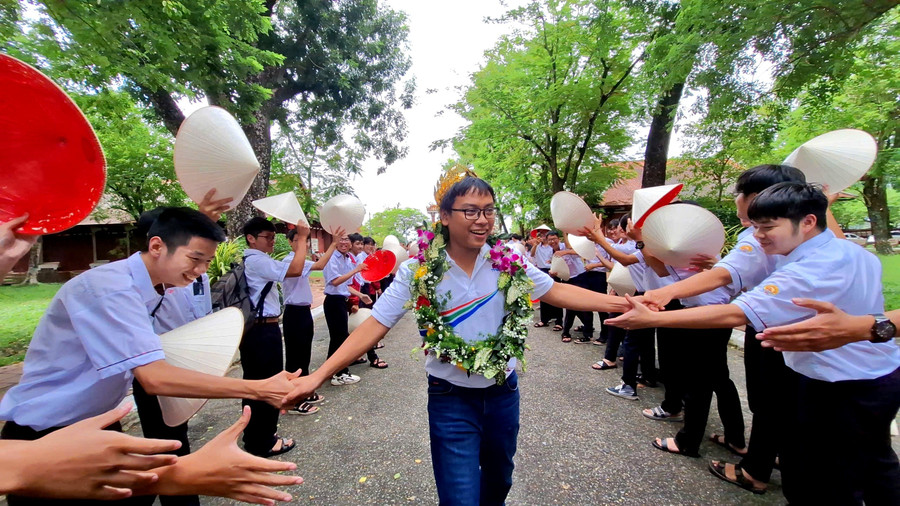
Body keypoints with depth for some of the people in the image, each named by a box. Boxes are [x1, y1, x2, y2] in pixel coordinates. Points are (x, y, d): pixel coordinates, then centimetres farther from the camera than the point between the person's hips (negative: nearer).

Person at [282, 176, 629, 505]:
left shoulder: (509, 262, -10)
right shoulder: (419, 271, -17)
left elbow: (557, 292, -2)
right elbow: (375, 325, -17)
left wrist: (623, 303, -6)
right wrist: (319, 376, -22)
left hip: (504, 391, 4)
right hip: (451, 400, -3)